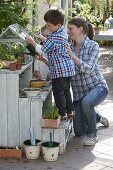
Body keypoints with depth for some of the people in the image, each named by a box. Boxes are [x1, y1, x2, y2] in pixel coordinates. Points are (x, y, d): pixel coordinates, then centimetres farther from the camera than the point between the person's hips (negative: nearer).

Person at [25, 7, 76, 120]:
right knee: (66, 90, 18)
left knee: (58, 92, 1)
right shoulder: (63, 33, 10)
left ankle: (62, 114, 7)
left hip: (59, 70, -9)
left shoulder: (54, 37, -21)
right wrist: (43, 39, 16)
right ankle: (70, 111, 24)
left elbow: (41, 50, -13)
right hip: (68, 68, 9)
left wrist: (31, 41, -1)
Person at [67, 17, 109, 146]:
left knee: (86, 102, -41)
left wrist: (72, 56, -33)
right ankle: (98, 117, 42)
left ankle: (92, 135, -16)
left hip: (97, 87, -5)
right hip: (78, 92, 6)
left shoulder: (93, 46, -12)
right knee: (78, 132, 7)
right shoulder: (69, 48, 1)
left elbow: (88, 69, -25)